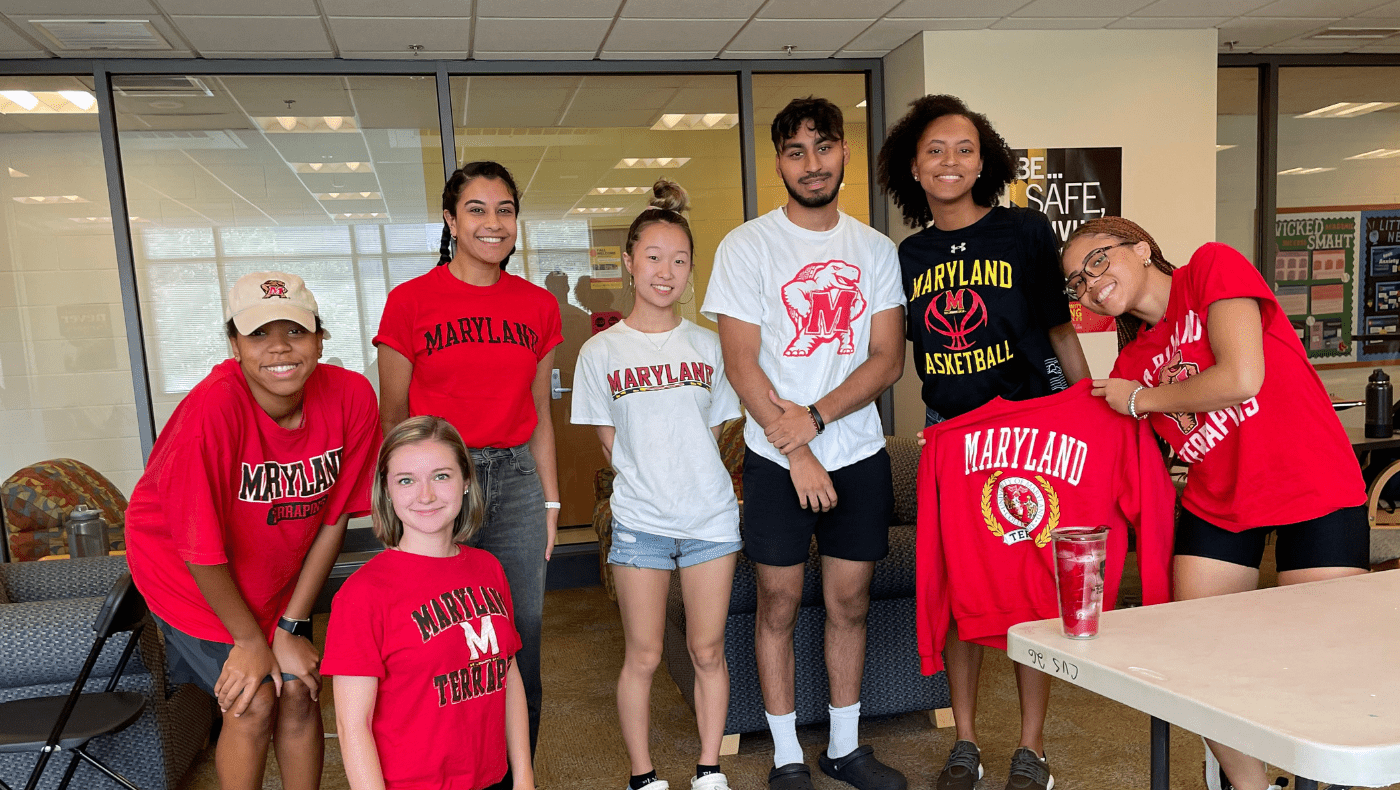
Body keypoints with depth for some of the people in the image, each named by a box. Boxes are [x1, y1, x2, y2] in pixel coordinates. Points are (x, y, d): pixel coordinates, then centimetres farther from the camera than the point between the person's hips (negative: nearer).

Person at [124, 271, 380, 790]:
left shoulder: (350, 397, -21)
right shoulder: (213, 408, -34)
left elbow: (333, 519, -11)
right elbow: (200, 548, -24)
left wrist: (291, 627, -8)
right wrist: (250, 641, -12)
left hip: (277, 570, 4)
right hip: (185, 570, -4)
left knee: (299, 692, 2)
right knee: (254, 703, -4)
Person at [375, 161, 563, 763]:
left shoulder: (539, 306, 8)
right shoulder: (410, 301, -3)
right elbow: (392, 416, 1)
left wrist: (550, 498, 13)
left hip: (516, 480, 3)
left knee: (521, 644, 9)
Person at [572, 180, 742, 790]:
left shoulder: (707, 345, 4)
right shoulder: (602, 351, -2)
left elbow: (713, 432, 10)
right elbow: (609, 443, 2)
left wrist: (689, 480, 1)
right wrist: (653, 482, -3)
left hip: (711, 516, 2)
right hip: (640, 520, -2)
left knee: (708, 652, 10)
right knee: (643, 657, 6)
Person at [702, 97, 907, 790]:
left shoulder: (874, 250, 7)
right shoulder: (746, 247, -2)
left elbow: (887, 360, 0)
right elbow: (741, 364, -8)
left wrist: (814, 417, -14)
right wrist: (798, 454, -12)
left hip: (859, 453, 3)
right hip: (777, 457, -2)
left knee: (850, 602, 11)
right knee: (779, 604, 5)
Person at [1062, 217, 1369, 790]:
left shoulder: (1213, 267, -9)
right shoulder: (1131, 363, 5)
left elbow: (1242, 378, -21)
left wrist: (1143, 399, -9)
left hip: (1316, 495, -5)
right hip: (1217, 507, 5)